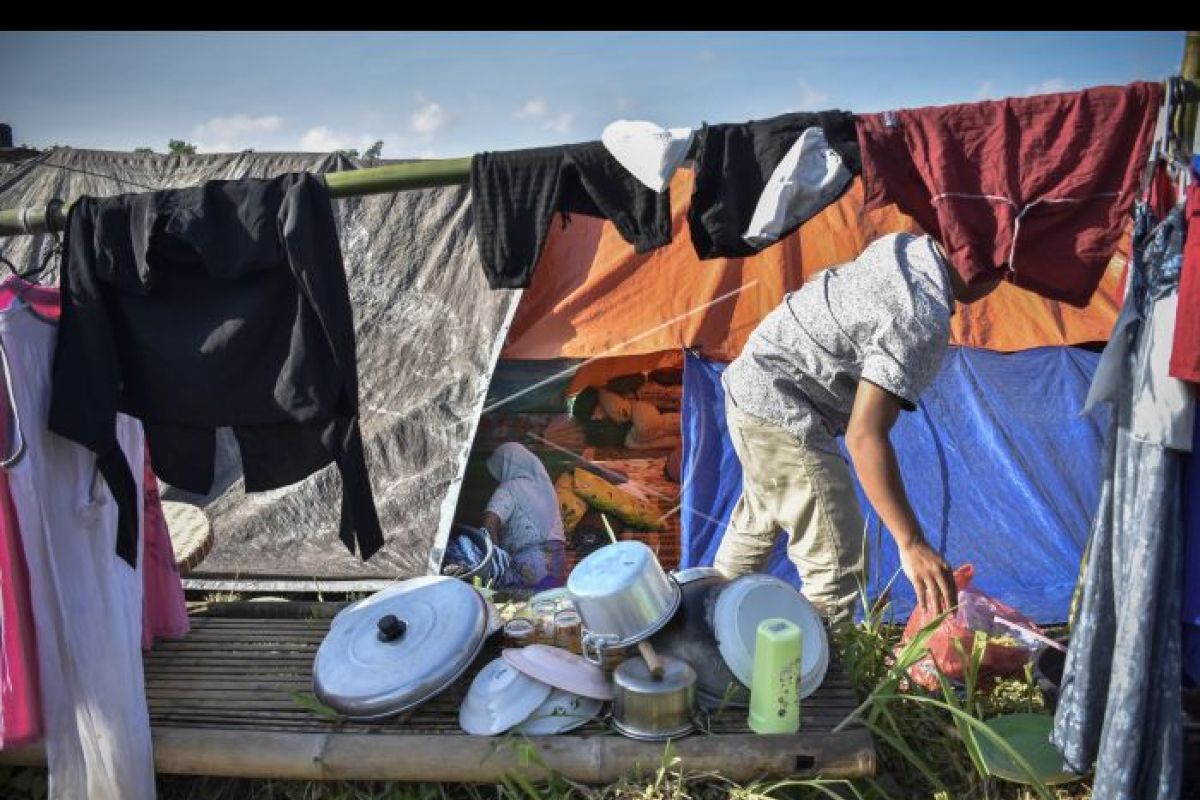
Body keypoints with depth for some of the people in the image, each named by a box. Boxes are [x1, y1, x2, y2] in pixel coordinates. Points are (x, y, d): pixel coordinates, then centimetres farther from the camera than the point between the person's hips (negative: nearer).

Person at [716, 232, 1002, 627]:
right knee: (838, 564, -6)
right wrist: (912, 545, -33)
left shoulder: (902, 244, -2)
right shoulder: (922, 324, -27)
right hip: (781, 415, -10)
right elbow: (865, 435, -33)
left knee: (758, 521, 30)